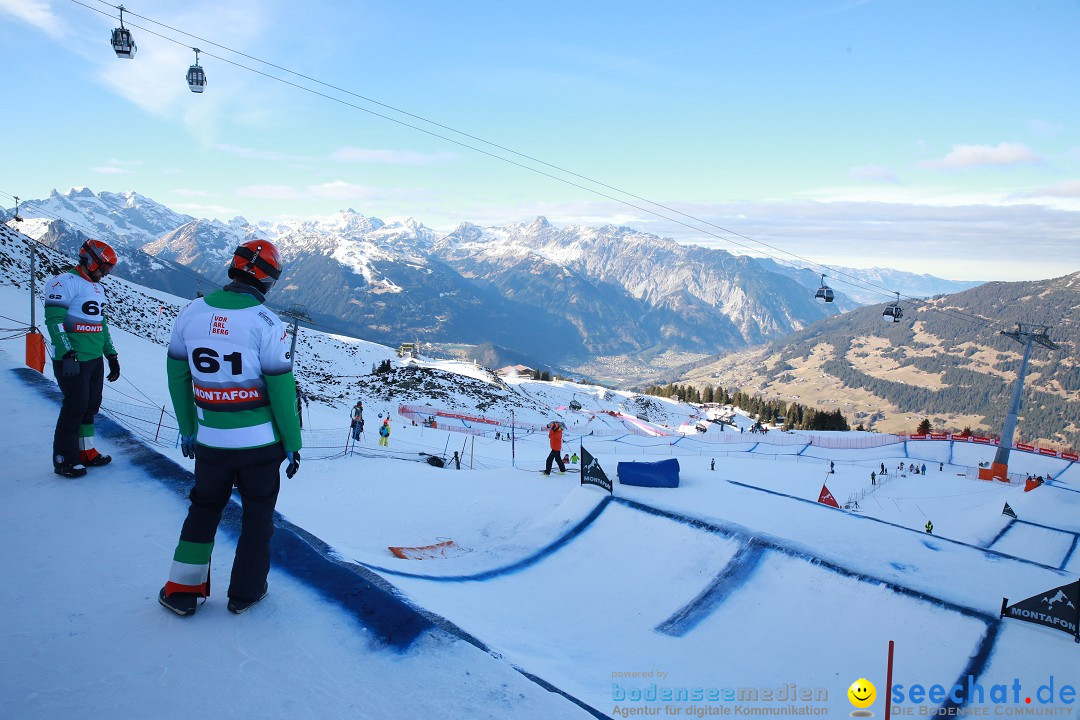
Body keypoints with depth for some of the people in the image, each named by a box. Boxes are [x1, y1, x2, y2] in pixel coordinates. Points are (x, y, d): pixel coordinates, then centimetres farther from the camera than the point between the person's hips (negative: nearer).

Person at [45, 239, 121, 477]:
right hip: (72, 361, -8)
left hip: (95, 360, 8)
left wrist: (111, 355, 20)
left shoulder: (97, 288, 18)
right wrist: (68, 354, -24)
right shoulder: (64, 282, -10)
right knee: (75, 407, -4)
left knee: (91, 406, 12)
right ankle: (64, 460, 7)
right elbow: (54, 320, -17)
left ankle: (85, 451, 23)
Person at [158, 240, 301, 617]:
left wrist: (187, 428, 18)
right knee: (258, 513, 16)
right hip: (260, 442, -3)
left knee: (204, 508, 23)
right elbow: (281, 390, -14)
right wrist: (292, 444, -3)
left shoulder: (191, 312, -2)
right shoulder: (266, 323, -16)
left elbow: (177, 376, 6)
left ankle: (182, 589, 27)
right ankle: (245, 591, 25)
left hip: (210, 441, 4)